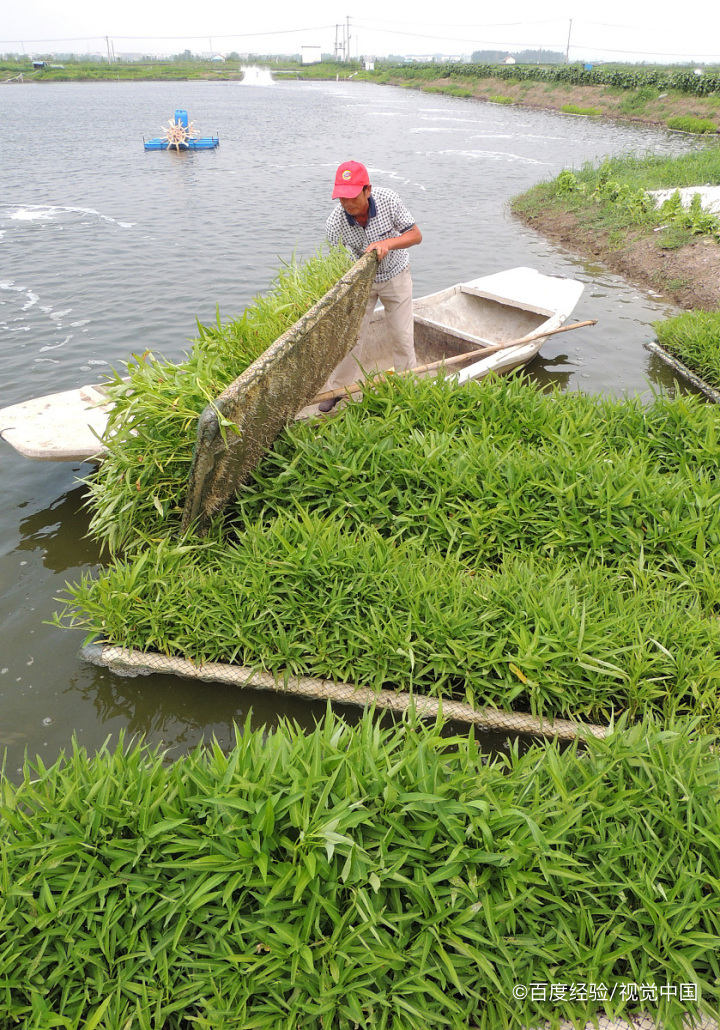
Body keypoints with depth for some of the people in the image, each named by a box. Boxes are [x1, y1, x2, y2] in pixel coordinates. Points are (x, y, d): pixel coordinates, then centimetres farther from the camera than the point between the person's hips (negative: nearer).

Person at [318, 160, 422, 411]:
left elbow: (416, 235, -19)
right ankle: (336, 389, 17)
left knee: (402, 336, 1)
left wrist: (387, 243, -38)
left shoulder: (388, 199, -26)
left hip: (395, 276, 0)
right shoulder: (335, 223, -26)